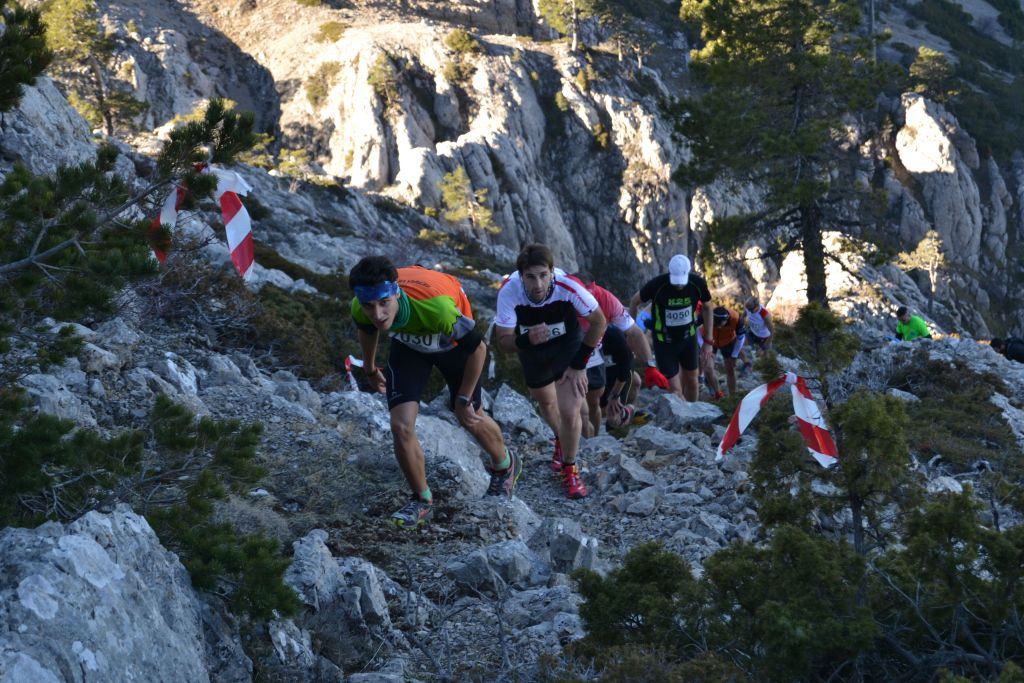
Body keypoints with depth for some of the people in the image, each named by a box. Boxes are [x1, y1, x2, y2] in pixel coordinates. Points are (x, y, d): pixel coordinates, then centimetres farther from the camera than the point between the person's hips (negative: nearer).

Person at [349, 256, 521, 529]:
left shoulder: (435, 305, -46)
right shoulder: (361, 309, -32)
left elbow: (478, 348, -28)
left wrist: (463, 399, -18)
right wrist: (370, 369, 15)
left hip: (452, 341, -3)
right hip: (409, 343, 3)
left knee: (471, 419, 15)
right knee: (401, 426, -11)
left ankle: (505, 465, 48)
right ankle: (422, 499, 13)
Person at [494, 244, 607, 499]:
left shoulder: (568, 286, -37)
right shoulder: (509, 291, -34)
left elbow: (599, 323, -19)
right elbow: (503, 341, -24)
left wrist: (579, 365, -16)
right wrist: (527, 340, -46)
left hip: (569, 345, -2)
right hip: (531, 348, 2)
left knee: (569, 412, -13)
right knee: (545, 402, 23)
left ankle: (569, 468, 14)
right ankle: (561, 441, 57)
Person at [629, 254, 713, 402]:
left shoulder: (698, 284, -19)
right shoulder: (657, 284, -26)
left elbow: (707, 307, 2)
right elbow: (635, 301, -7)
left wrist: (708, 341, 2)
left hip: (688, 338, 3)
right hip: (664, 341, -3)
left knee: (691, 381, 14)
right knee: (675, 390, -6)